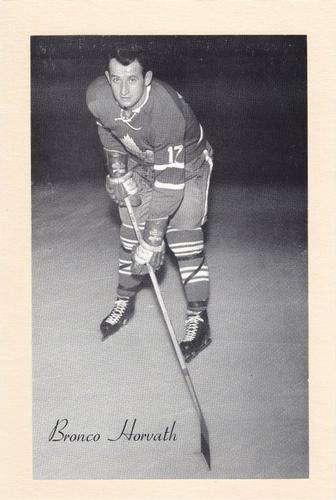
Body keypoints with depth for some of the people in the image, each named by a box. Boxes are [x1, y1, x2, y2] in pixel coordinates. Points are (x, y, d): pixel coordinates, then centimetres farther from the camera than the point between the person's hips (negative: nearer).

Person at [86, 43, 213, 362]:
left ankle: (198, 318, -5)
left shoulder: (167, 111, -42)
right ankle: (125, 301, 25)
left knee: (184, 237, -13)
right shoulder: (97, 97, -26)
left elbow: (170, 181, -39)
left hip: (185, 167, -5)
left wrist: (154, 237, -38)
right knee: (130, 233, 5)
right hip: (142, 166, 5)